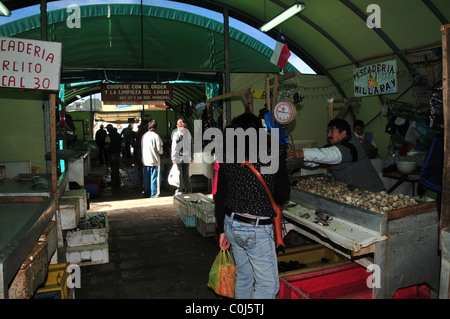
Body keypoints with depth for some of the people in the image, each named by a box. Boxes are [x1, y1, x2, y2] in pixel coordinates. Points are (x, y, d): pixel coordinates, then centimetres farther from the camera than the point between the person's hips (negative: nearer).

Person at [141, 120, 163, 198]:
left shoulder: (144, 136, 2)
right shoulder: (156, 136, -13)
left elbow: (142, 147, 9)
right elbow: (159, 149, -12)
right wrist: (161, 153, 8)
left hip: (145, 160, 5)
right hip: (154, 160, -5)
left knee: (146, 178, 14)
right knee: (154, 177, 4)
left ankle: (146, 192, 22)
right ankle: (154, 194, 7)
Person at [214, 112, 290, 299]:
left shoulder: (227, 161, -1)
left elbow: (219, 198, 4)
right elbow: (283, 196, -6)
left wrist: (222, 230, 13)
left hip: (232, 226, 6)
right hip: (257, 230, -6)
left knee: (243, 277, 23)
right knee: (268, 284, 8)